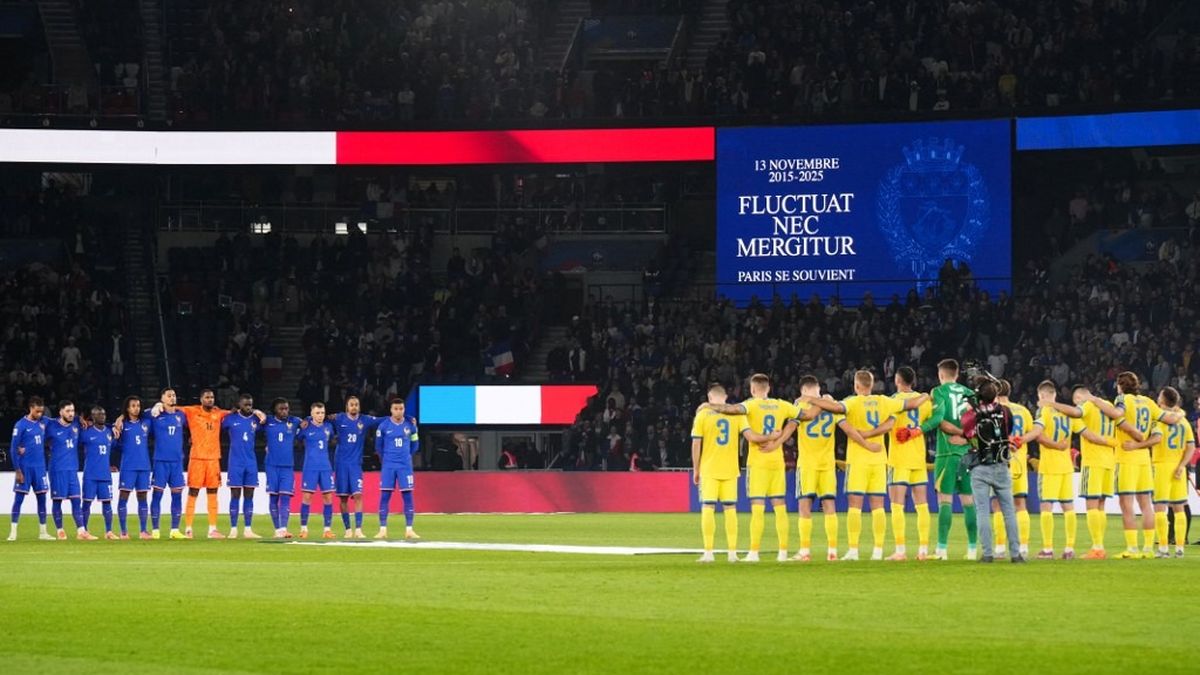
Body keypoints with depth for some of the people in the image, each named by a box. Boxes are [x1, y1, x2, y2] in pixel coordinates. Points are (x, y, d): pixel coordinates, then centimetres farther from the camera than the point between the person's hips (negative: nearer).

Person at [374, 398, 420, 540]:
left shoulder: (410, 425, 2)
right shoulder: (383, 426, -2)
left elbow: (415, 445, 15)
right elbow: (378, 446, 10)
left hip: (405, 465, 1)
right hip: (388, 466, -1)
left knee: (408, 496, -2)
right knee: (384, 496, -3)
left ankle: (409, 530, 2)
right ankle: (383, 530, 0)